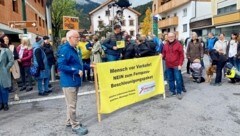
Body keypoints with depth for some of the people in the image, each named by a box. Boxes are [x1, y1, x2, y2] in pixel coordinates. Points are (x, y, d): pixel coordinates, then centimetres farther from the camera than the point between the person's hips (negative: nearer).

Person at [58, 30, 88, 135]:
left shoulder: (73, 49, 13)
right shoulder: (65, 50, -18)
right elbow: (61, 66, -26)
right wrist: (77, 71, -24)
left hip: (74, 80, 10)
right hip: (69, 82, -10)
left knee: (72, 104, 19)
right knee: (71, 105, 1)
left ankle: (69, 122, 33)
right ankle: (75, 126, 12)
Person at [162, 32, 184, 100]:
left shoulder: (178, 44, -3)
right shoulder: (166, 45, 11)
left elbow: (181, 55, -5)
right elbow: (164, 54, 15)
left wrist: (180, 64, -11)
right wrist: (162, 56, -8)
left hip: (176, 65, -4)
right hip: (168, 65, 5)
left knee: (178, 79, -2)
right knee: (170, 79, 11)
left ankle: (179, 92, 8)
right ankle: (172, 91, 23)